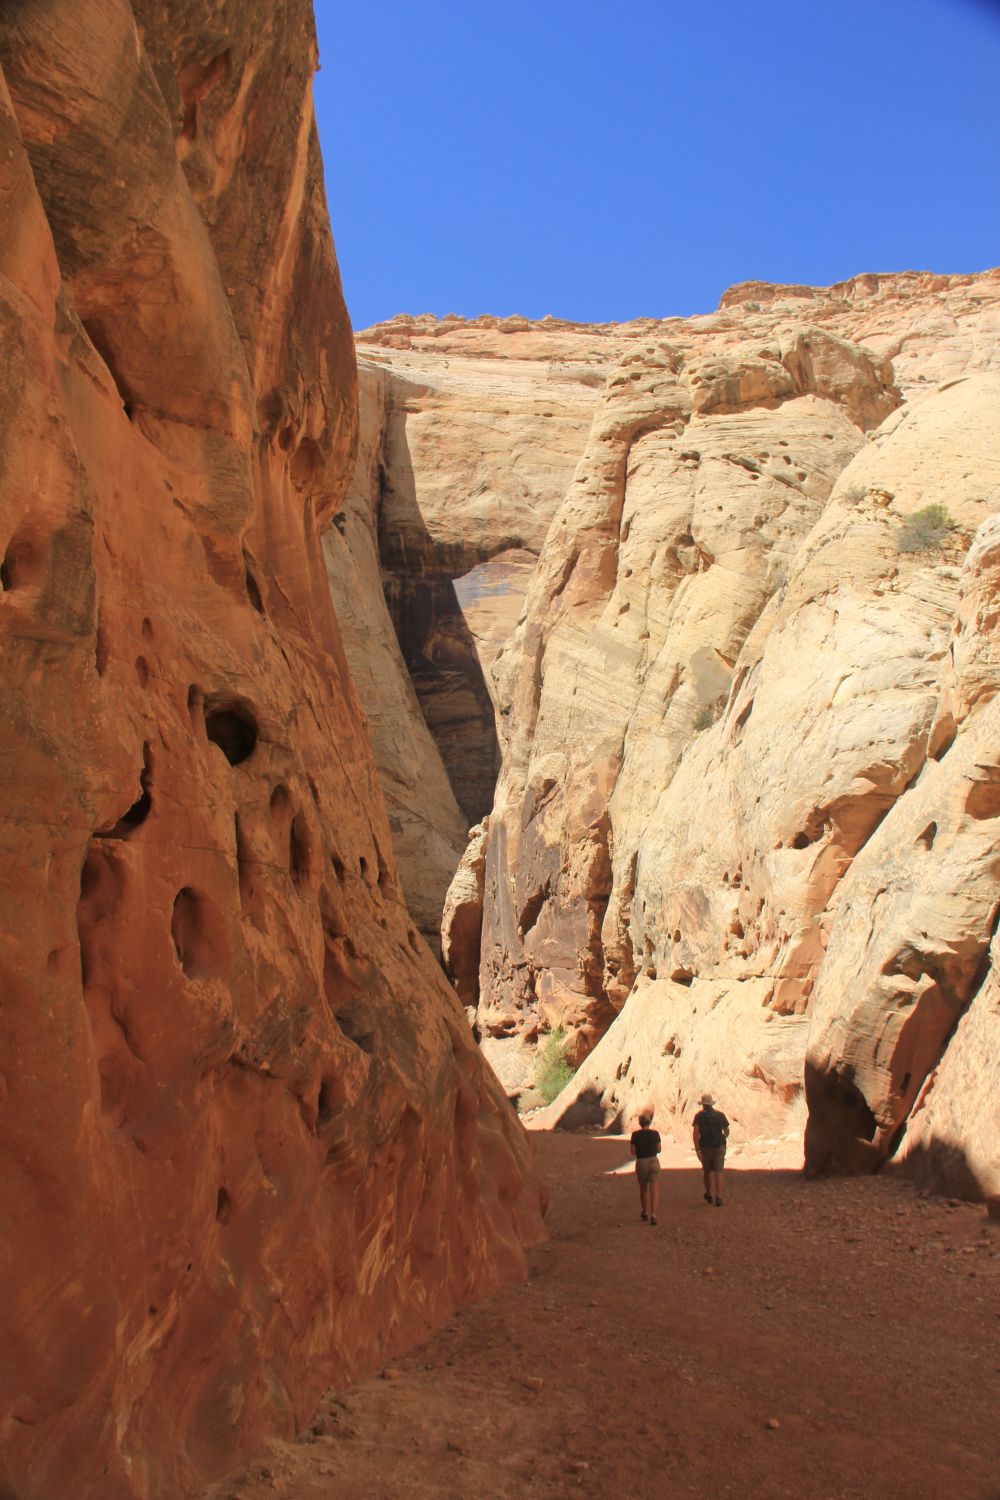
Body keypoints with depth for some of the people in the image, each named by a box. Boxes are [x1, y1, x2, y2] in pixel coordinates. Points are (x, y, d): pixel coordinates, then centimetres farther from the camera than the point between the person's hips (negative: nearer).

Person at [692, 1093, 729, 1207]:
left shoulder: (699, 1115, -1)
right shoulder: (720, 1114, 5)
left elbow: (696, 1132, -12)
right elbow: (727, 1132, 11)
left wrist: (697, 1150, -12)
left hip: (705, 1147, 0)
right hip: (719, 1147, 0)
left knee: (706, 1171, 18)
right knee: (718, 1172, -4)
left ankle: (709, 1194, 32)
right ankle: (718, 1197, -19)